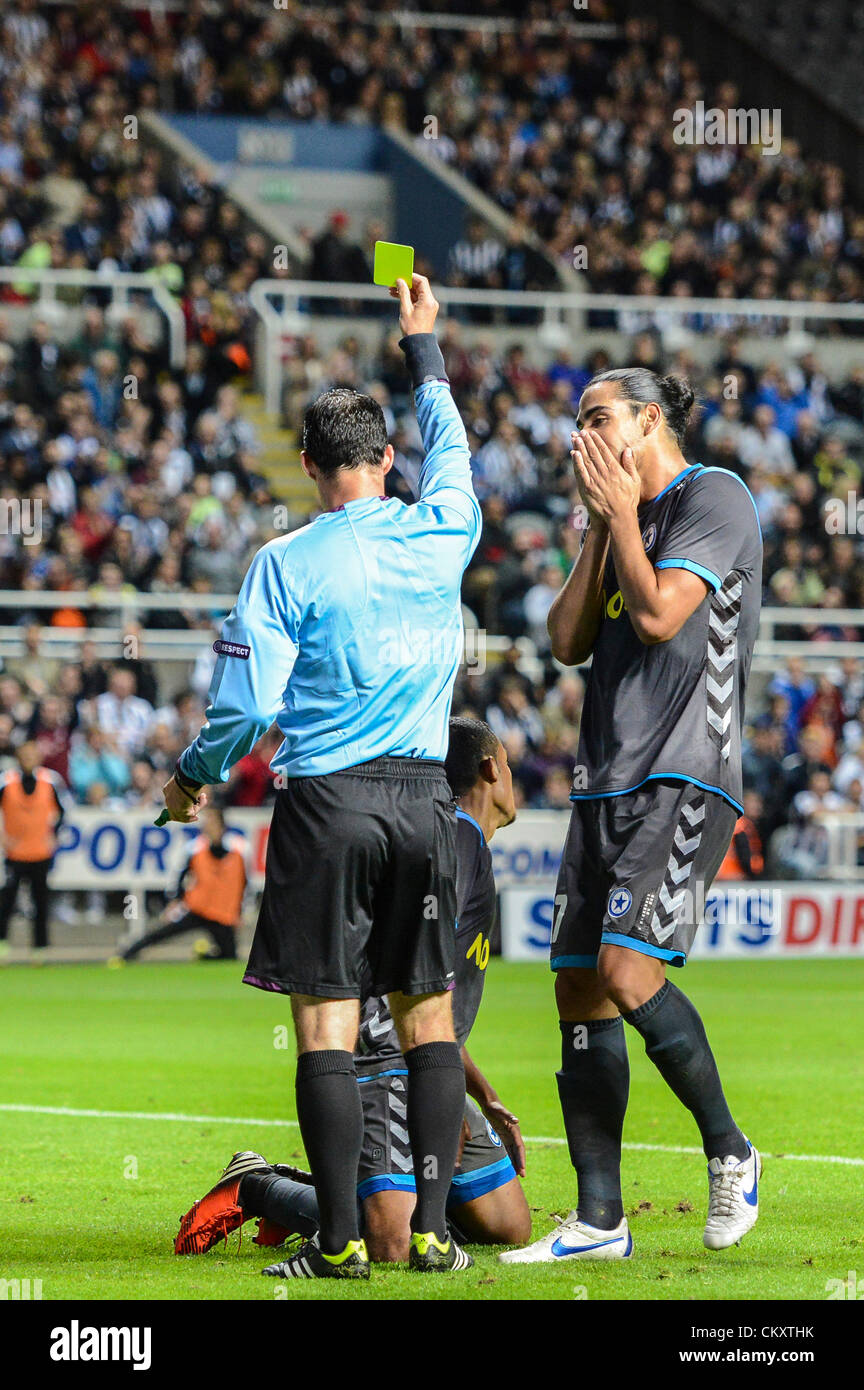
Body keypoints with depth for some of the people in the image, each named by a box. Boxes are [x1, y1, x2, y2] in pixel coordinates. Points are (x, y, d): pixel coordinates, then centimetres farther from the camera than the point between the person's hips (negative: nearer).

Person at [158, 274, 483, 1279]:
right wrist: (423, 344, 39)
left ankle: (340, 1240, -4)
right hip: (422, 799, 3)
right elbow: (450, 449, 26)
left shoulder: (287, 564, -7)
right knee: (427, 1016, 9)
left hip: (326, 802, -3)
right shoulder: (441, 534, 3)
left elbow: (247, 706, -8)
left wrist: (193, 774, 11)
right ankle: (431, 1229, 5)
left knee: (325, 1026, -2)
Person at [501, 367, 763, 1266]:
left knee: (629, 967, -21)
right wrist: (601, 526, 7)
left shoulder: (714, 498, -4)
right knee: (580, 989, 2)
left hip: (684, 781, -9)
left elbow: (659, 615, -16)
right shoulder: (627, 520, 22)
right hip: (606, 786, 9)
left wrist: (622, 513, -4)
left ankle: (729, 1152, -2)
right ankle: (599, 1219, 5)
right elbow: (568, 640, 13)